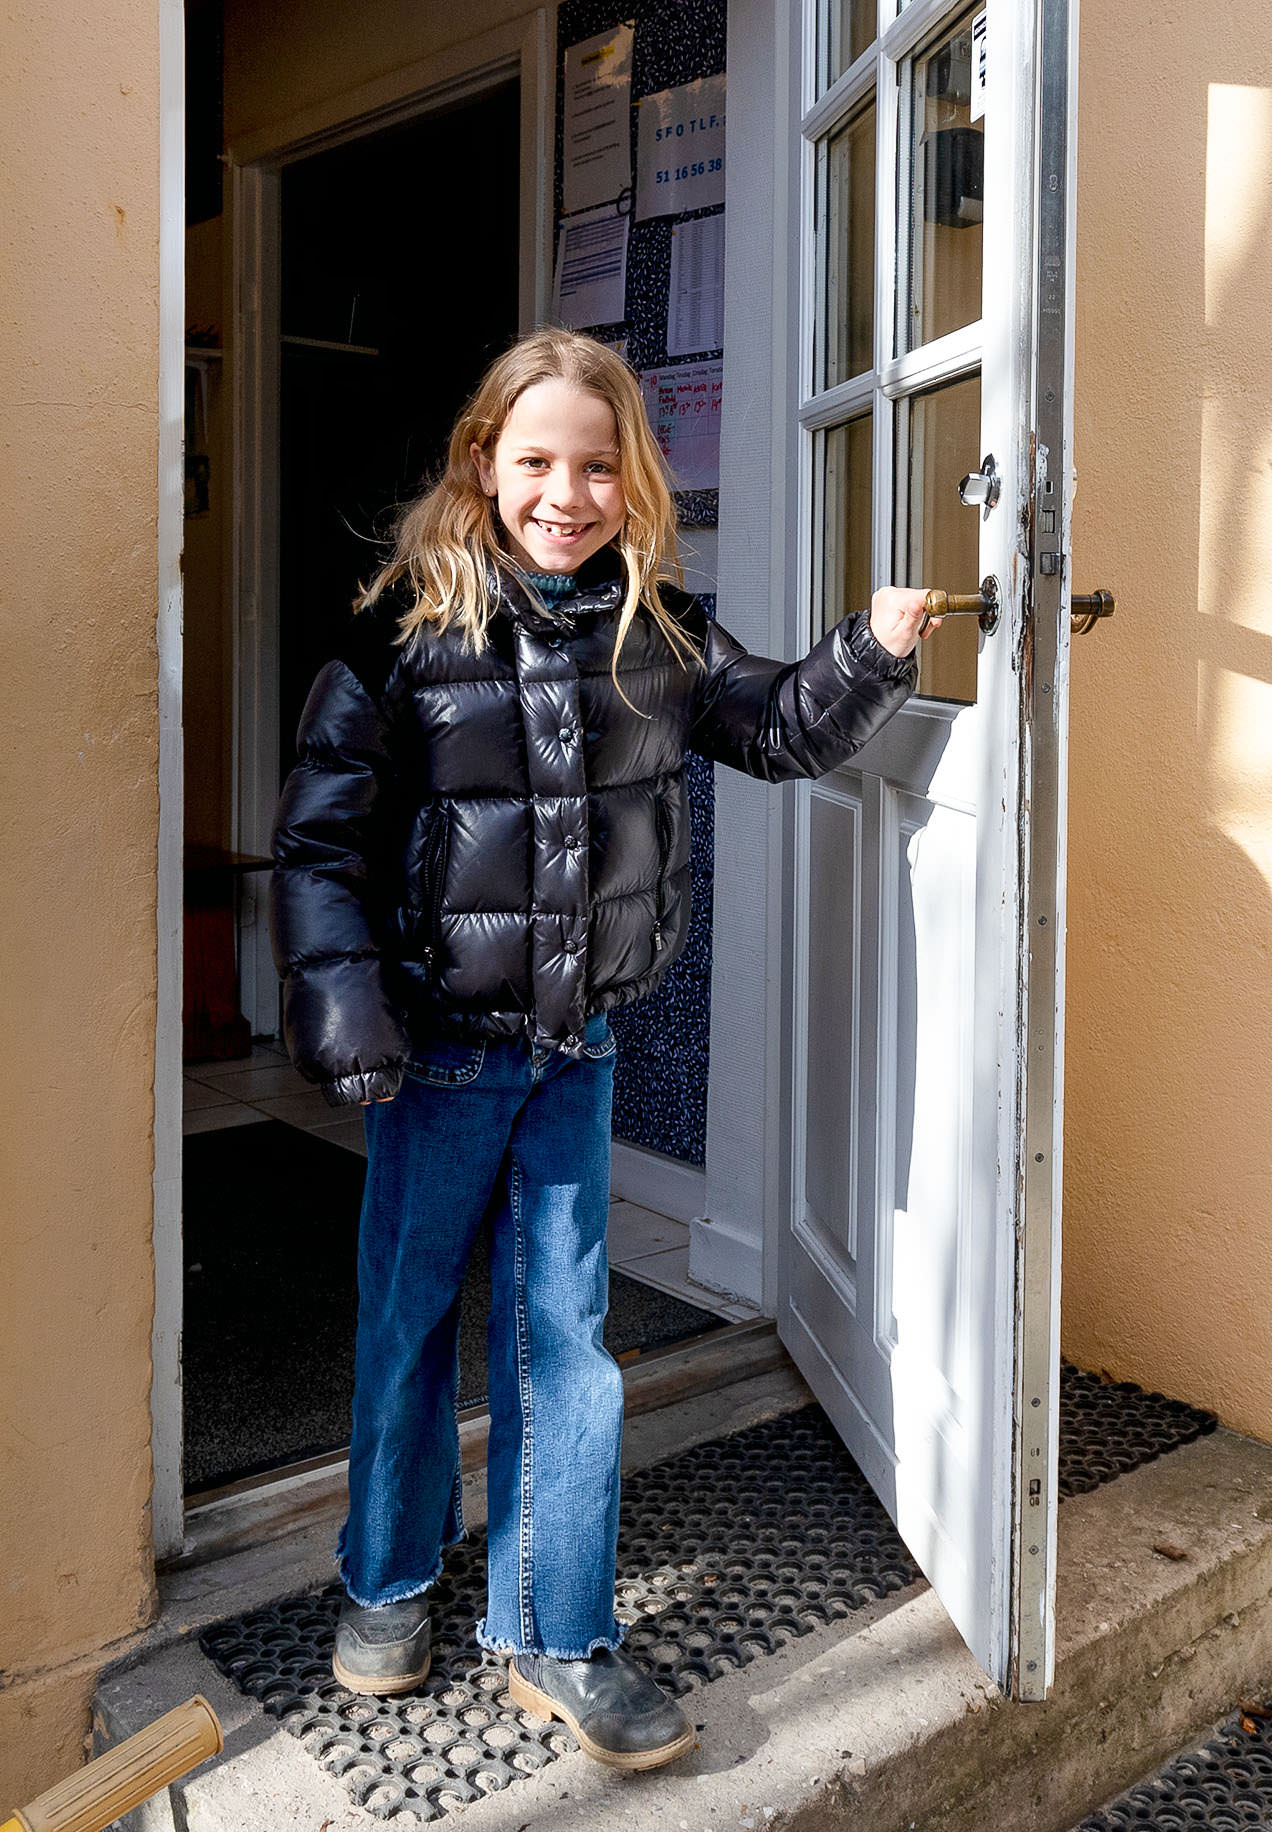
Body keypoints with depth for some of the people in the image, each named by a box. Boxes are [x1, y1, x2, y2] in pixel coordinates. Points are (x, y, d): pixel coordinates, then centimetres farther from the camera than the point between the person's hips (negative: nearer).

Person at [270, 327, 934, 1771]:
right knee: (407, 1313, 13)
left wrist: (876, 650, -5)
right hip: (440, 1040, -2)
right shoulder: (409, 627, -10)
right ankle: (388, 1583, 37)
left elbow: (781, 728, 12)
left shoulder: (658, 633, 0)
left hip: (578, 1044, 3)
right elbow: (322, 833, -11)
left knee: (563, 1330, 8)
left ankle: (554, 1636, 23)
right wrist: (345, 1013, -18)